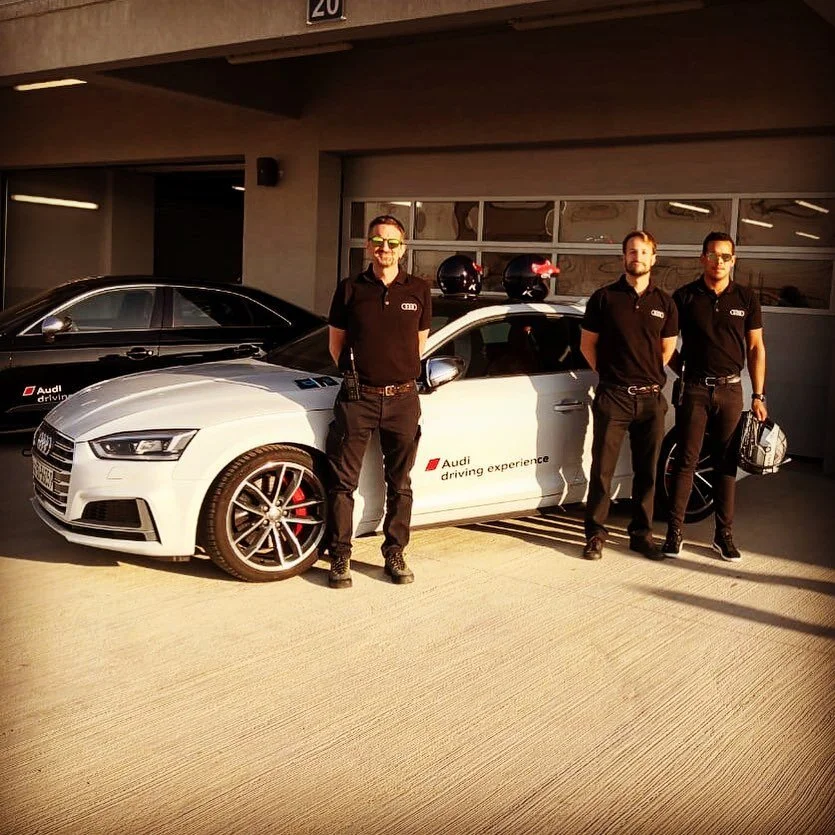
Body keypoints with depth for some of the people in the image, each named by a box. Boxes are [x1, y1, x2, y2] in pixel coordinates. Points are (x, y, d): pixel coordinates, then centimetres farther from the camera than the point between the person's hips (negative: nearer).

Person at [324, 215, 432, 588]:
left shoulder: (418, 291, 5)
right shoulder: (350, 289, 2)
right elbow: (336, 343, 10)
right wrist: (356, 373, 10)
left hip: (402, 399, 2)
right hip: (357, 399, -1)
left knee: (399, 484, 11)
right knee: (343, 481, 1)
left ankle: (395, 554, 23)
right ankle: (340, 557, 11)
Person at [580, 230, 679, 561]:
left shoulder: (664, 303, 9)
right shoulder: (604, 297, 2)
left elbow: (667, 349, 18)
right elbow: (587, 344, 8)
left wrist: (649, 377, 11)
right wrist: (609, 373, 6)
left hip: (650, 397, 3)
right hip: (612, 396, -2)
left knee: (647, 471, 9)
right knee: (602, 468, -1)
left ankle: (641, 533, 20)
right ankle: (596, 533, 9)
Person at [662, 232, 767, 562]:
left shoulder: (746, 298, 6)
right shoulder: (685, 296, 1)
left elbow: (756, 347, 8)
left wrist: (759, 396, 3)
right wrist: (684, 372, -2)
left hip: (730, 389, 2)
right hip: (694, 389, -1)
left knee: (726, 464, 7)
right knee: (686, 461, -1)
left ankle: (724, 534, 15)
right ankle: (674, 531, 5)